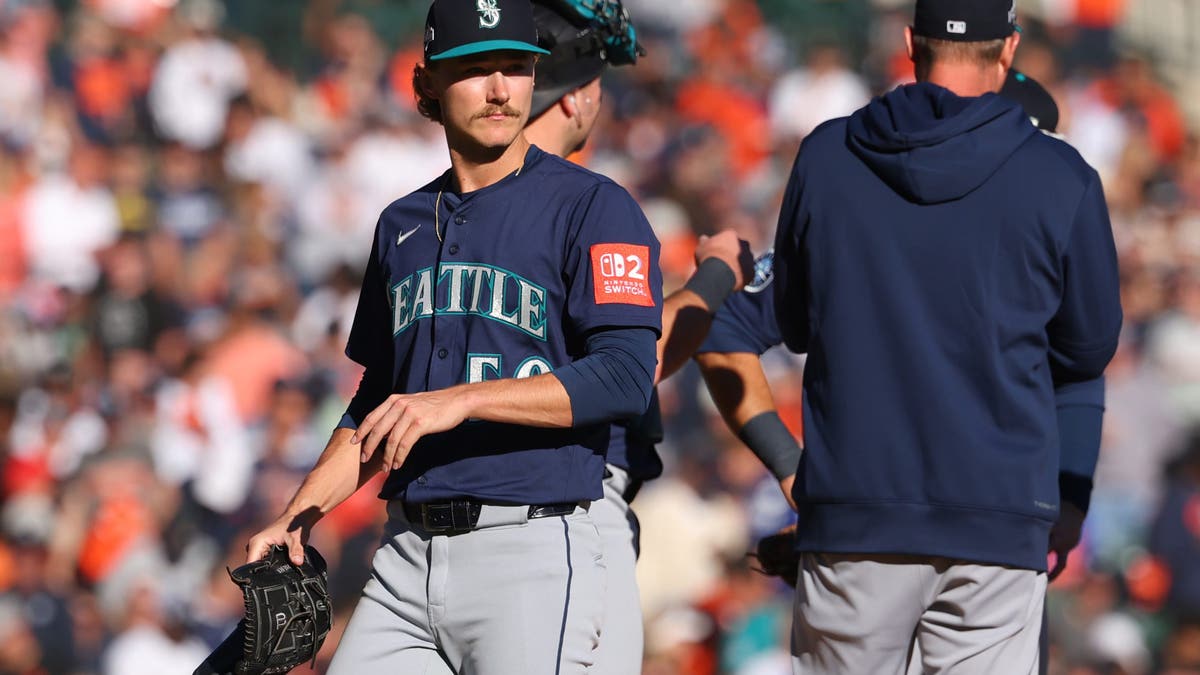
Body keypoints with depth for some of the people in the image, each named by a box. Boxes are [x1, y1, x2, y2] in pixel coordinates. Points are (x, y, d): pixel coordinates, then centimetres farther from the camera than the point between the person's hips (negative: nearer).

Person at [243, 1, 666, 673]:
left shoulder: (593, 207, -2)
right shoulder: (404, 225, 19)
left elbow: (624, 377, -14)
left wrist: (460, 400, -20)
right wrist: (296, 520, 13)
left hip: (532, 555, -6)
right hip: (407, 560, 6)